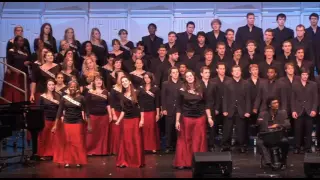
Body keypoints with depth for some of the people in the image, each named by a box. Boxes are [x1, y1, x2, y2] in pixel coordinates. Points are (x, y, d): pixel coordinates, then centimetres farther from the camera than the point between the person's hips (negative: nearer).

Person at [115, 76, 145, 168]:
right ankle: (124, 161, 8)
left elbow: (141, 107, -4)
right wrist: (118, 120, 2)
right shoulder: (122, 96, 9)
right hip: (125, 120, 3)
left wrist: (142, 119, -10)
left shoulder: (136, 93, -2)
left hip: (136, 119, -3)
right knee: (125, 141, 3)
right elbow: (123, 110, 11)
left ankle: (138, 161, 10)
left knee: (136, 140, 1)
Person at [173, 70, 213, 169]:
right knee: (185, 141, 4)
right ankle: (183, 162, 10)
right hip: (186, 118, -1)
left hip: (200, 118, 2)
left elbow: (206, 104, 7)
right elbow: (179, 107, -1)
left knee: (199, 141, 5)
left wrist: (209, 117, 2)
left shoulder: (200, 89, 2)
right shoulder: (182, 90, -3)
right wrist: (177, 120, -5)